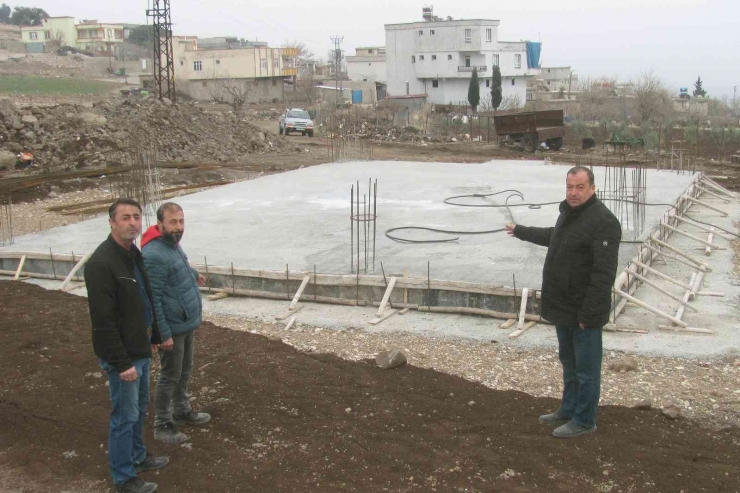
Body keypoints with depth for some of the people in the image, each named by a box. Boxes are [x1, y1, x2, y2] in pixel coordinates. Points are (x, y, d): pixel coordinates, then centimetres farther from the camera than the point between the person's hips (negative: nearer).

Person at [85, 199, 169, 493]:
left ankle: (137, 457, 41)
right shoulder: (102, 263, -24)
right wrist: (122, 363, -23)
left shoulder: (134, 254, 6)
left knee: (140, 408, 23)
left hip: (141, 350, 9)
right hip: (122, 355, -9)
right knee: (125, 416, 3)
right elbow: (103, 321, -25)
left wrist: (153, 337, 18)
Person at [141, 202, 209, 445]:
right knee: (170, 377, 4)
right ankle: (162, 425, 18)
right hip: (172, 329, -9)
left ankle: (182, 410, 39)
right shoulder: (155, 255, -27)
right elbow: (153, 299, -26)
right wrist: (164, 334, -24)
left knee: (184, 372, 22)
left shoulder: (172, 244, 2)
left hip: (188, 324, 9)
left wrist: (194, 274, 44)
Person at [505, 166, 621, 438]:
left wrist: (588, 313, -25)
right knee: (569, 362, 21)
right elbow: (554, 236, 34)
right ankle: (569, 410, 35)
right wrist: (521, 231, 43)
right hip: (563, 307, 10)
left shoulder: (602, 221, -21)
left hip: (583, 311, -10)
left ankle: (584, 421, 15)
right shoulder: (568, 213, 10)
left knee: (585, 367, 3)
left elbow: (604, 274, -25)